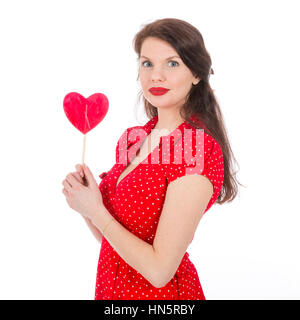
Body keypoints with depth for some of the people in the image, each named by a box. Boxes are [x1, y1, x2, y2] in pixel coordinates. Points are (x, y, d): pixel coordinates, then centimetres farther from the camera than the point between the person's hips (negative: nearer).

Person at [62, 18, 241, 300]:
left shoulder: (198, 150, -22)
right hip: (113, 287, 7)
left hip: (158, 293, -7)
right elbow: (111, 241, 6)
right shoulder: (135, 138, -1)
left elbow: (160, 269, -24)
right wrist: (84, 204, -11)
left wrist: (95, 210, -17)